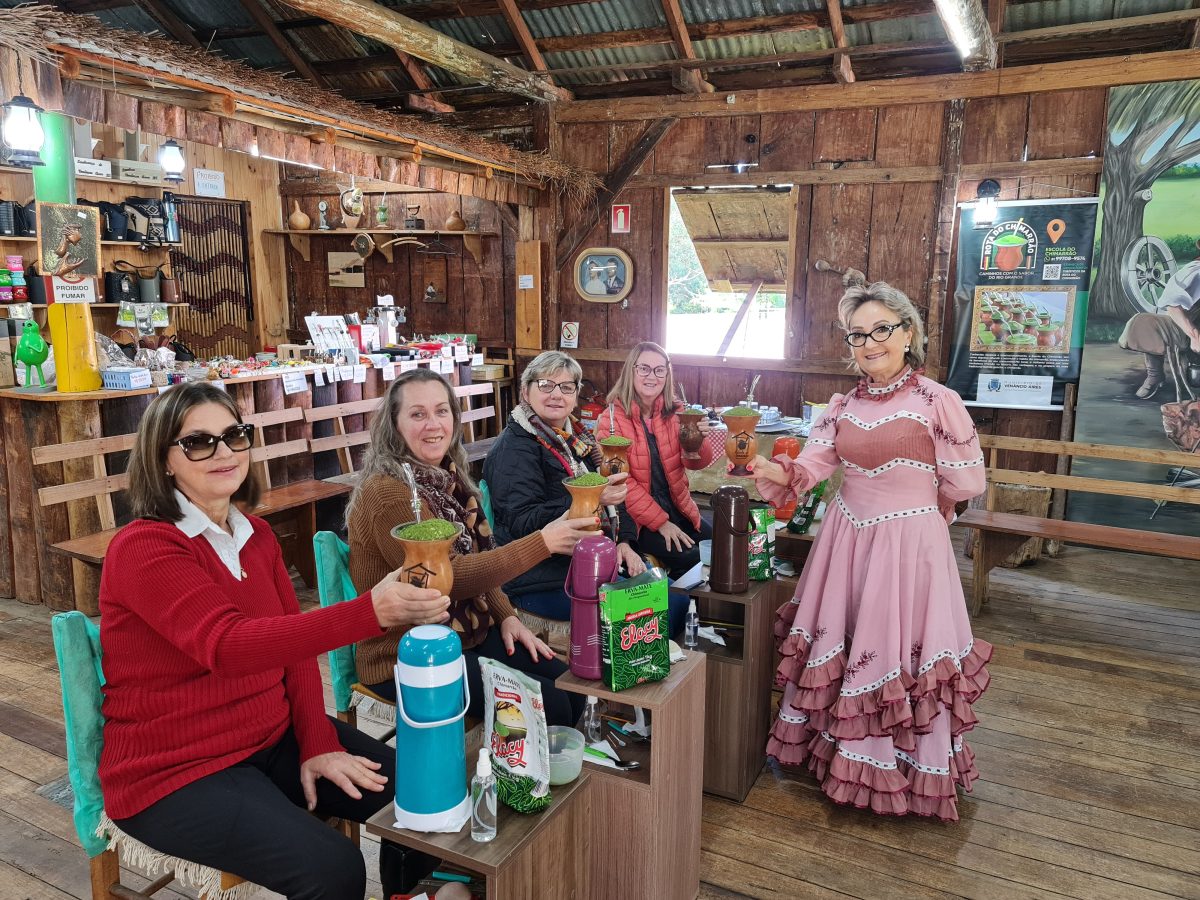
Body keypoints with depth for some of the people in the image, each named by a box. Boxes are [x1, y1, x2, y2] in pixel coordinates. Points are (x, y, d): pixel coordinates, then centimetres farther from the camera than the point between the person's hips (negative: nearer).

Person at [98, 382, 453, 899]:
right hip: (176, 771, -6)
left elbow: (292, 641, 5)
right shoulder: (142, 549, -19)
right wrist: (370, 612, -48)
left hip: (274, 740, 7)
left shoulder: (255, 534, 5)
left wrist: (318, 744, -9)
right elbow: (226, 643, -35)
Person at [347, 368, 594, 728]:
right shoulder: (387, 494, -21)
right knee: (547, 707, -15)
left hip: (467, 634, 8)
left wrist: (506, 615, -1)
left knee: (570, 687, -4)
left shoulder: (447, 479, 5)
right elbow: (446, 577, -26)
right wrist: (542, 543, -30)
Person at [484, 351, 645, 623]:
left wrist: (624, 542, 3)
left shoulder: (578, 437, 14)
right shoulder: (514, 448, -12)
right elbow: (522, 523, -24)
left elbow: (612, 496, 21)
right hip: (542, 580, -8)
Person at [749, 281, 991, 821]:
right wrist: (776, 473, -25)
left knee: (899, 650, 3)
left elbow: (965, 483, -7)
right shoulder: (842, 407, 6)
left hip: (910, 544, -5)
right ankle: (833, 746, 35)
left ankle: (908, 773, 24)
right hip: (847, 537, 5)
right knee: (834, 642, 14)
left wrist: (908, 497, 6)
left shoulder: (938, 402, -10)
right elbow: (809, 467, -5)